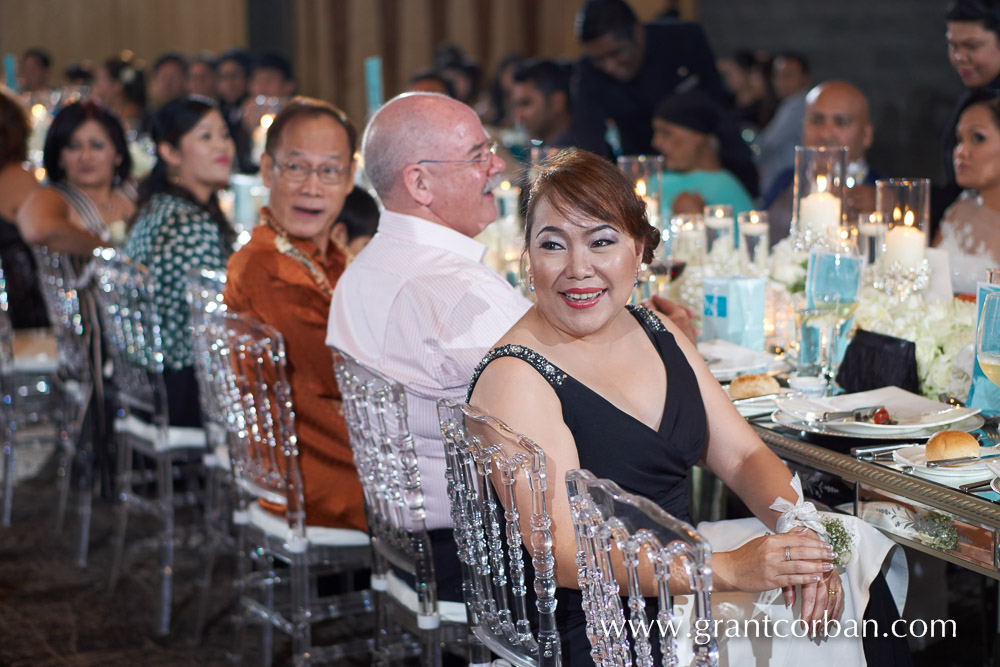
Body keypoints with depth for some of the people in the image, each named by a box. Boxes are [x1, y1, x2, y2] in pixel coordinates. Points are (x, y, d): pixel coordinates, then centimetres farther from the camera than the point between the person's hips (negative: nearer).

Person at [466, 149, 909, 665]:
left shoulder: (657, 334, 9)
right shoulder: (516, 380, -16)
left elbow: (743, 457, 9)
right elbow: (566, 555, -22)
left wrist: (800, 530, -12)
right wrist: (728, 570, -27)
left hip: (680, 563, 8)